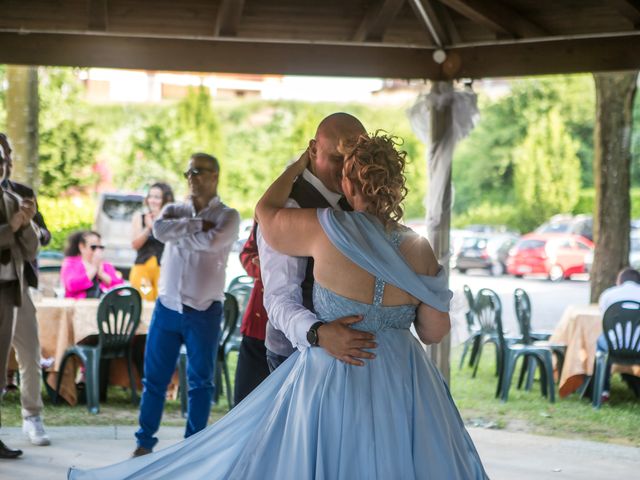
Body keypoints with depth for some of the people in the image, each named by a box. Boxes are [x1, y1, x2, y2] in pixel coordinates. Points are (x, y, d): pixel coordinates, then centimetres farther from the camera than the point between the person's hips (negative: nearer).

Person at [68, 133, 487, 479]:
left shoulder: (328, 229, -14)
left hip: (332, 382, -2)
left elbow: (266, 213, 5)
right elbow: (436, 331, 0)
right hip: (402, 385, 2)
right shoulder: (419, 250, -7)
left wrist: (298, 165, 18)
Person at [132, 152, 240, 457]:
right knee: (154, 378, 5)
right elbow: (160, 230, -12)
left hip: (204, 312, -3)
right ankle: (144, 441, 16)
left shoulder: (228, 217, 0)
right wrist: (196, 224, -13)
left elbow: (212, 241, -21)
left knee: (201, 381, 4)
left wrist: (178, 230, -8)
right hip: (167, 307, 3)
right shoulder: (174, 210, 10)